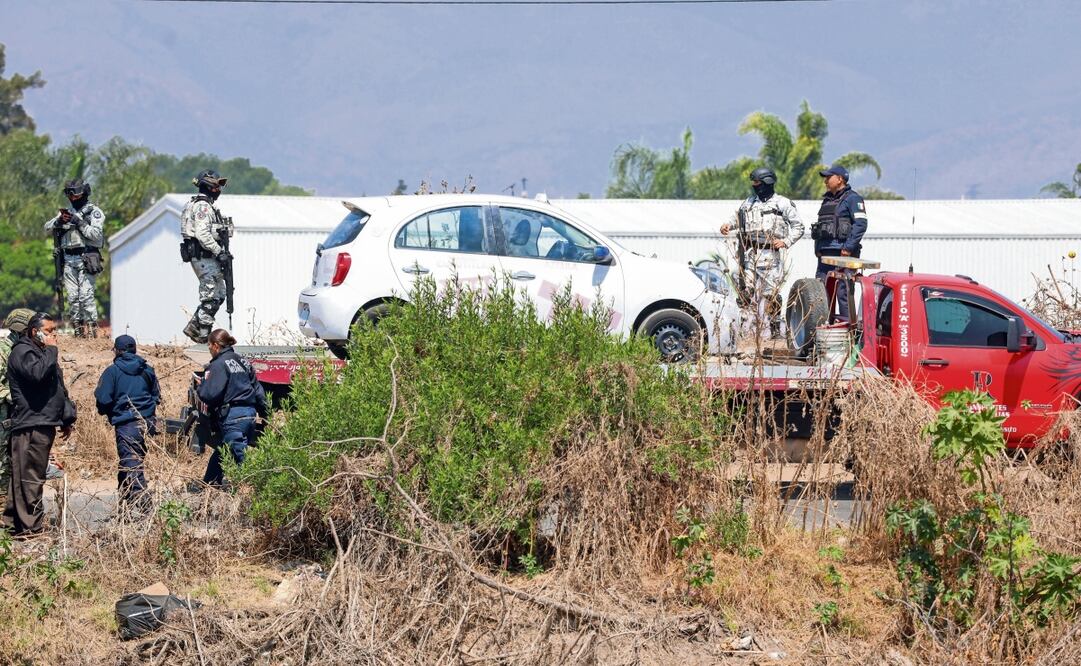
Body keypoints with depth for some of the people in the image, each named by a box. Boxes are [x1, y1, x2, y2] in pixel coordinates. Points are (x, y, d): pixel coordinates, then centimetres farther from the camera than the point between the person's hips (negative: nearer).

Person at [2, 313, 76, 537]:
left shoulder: (43, 352, 23)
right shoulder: (23, 352, -9)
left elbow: (59, 389, 28)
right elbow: (37, 373, -28)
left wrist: (67, 418, 24)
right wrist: (50, 350, -16)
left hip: (44, 425, 10)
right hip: (31, 425, -10)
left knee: (22, 477, 13)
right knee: (30, 477, -10)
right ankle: (30, 527, -11)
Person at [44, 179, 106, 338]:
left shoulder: (94, 212, 0)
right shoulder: (68, 212, 17)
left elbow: (96, 234, -12)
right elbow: (47, 228, 13)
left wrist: (80, 223, -17)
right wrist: (59, 221, -6)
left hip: (86, 259, -6)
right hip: (69, 260, 6)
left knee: (86, 295, -13)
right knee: (72, 296, 3)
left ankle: (92, 327, -12)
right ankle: (78, 328, 6)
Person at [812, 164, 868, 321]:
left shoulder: (852, 199, -4)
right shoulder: (827, 199, 22)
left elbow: (861, 224, -13)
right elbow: (819, 226, 27)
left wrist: (849, 247, -18)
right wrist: (817, 248, 15)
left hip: (842, 253, -8)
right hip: (825, 253, 8)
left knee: (843, 289, -10)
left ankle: (846, 319, -8)